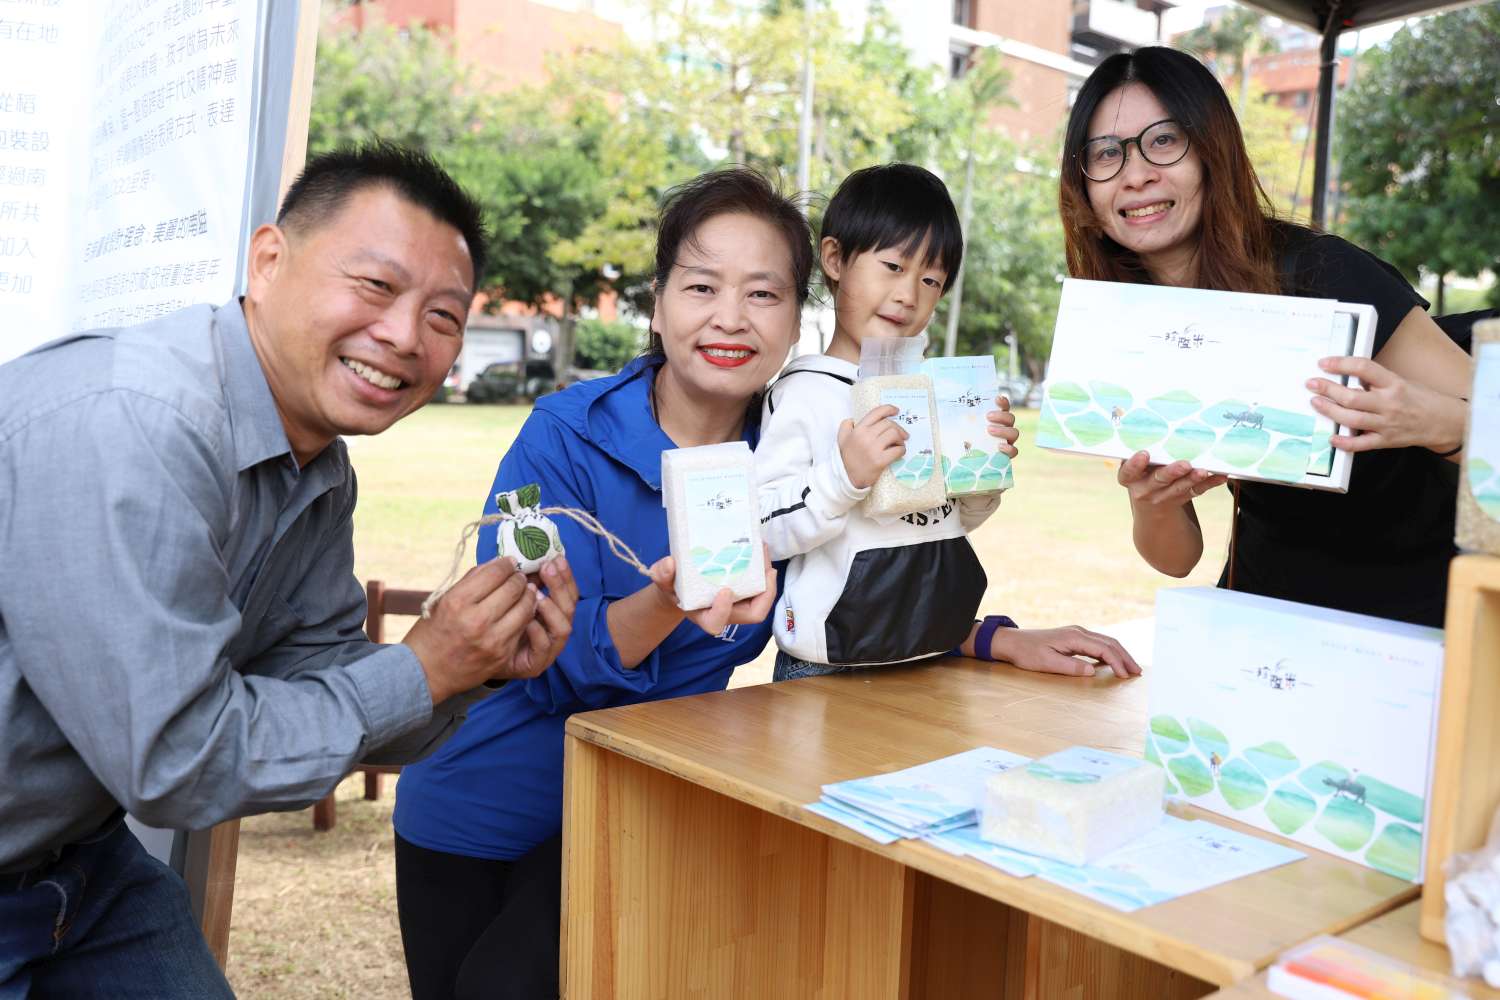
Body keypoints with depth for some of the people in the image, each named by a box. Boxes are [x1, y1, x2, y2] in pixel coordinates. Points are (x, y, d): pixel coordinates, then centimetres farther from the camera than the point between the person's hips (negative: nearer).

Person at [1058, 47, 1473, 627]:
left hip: (1415, 611, -3)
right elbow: (1177, 558, -1)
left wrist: (1434, 422, -36)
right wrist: (1148, 504, -22)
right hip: (1264, 604, 3)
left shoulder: (1321, 275, -19)